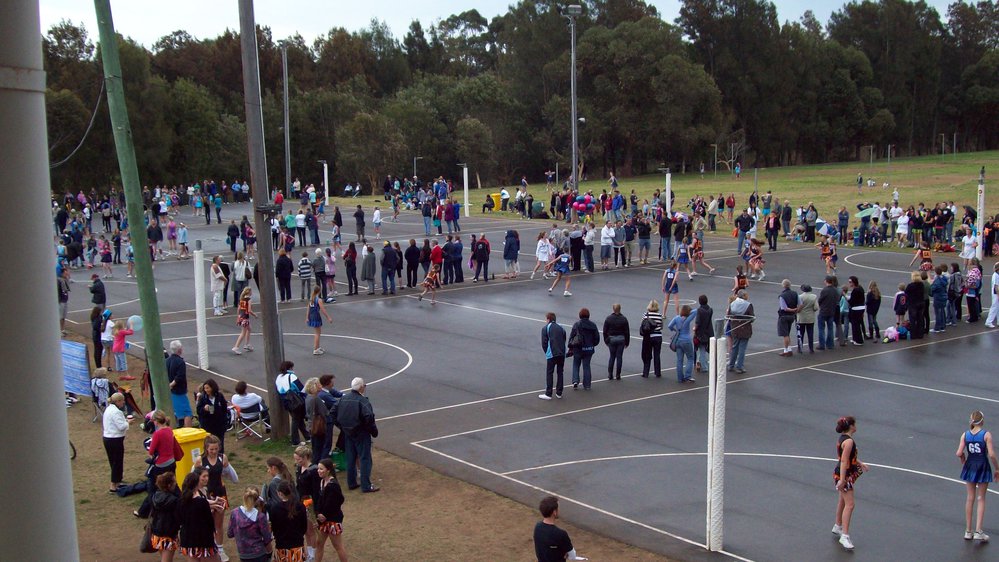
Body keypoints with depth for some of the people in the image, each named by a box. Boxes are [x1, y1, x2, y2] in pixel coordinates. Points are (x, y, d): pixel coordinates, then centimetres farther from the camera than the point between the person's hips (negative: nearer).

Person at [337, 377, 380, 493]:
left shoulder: (344, 398, 3)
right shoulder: (362, 400, -20)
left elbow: (335, 414, 9)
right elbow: (368, 418, -27)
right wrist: (374, 431, -13)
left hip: (348, 433, 7)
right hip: (361, 434, -7)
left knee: (350, 458, 16)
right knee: (365, 459, 1)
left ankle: (351, 483, 24)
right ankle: (366, 485, 3)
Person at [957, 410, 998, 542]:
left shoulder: (965, 435, -3)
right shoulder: (986, 435, -13)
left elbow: (959, 453, -8)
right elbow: (991, 454, -17)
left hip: (970, 467, 3)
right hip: (983, 467, -3)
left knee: (970, 498, 12)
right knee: (981, 499, 7)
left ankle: (968, 531, 17)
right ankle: (978, 531, 2)